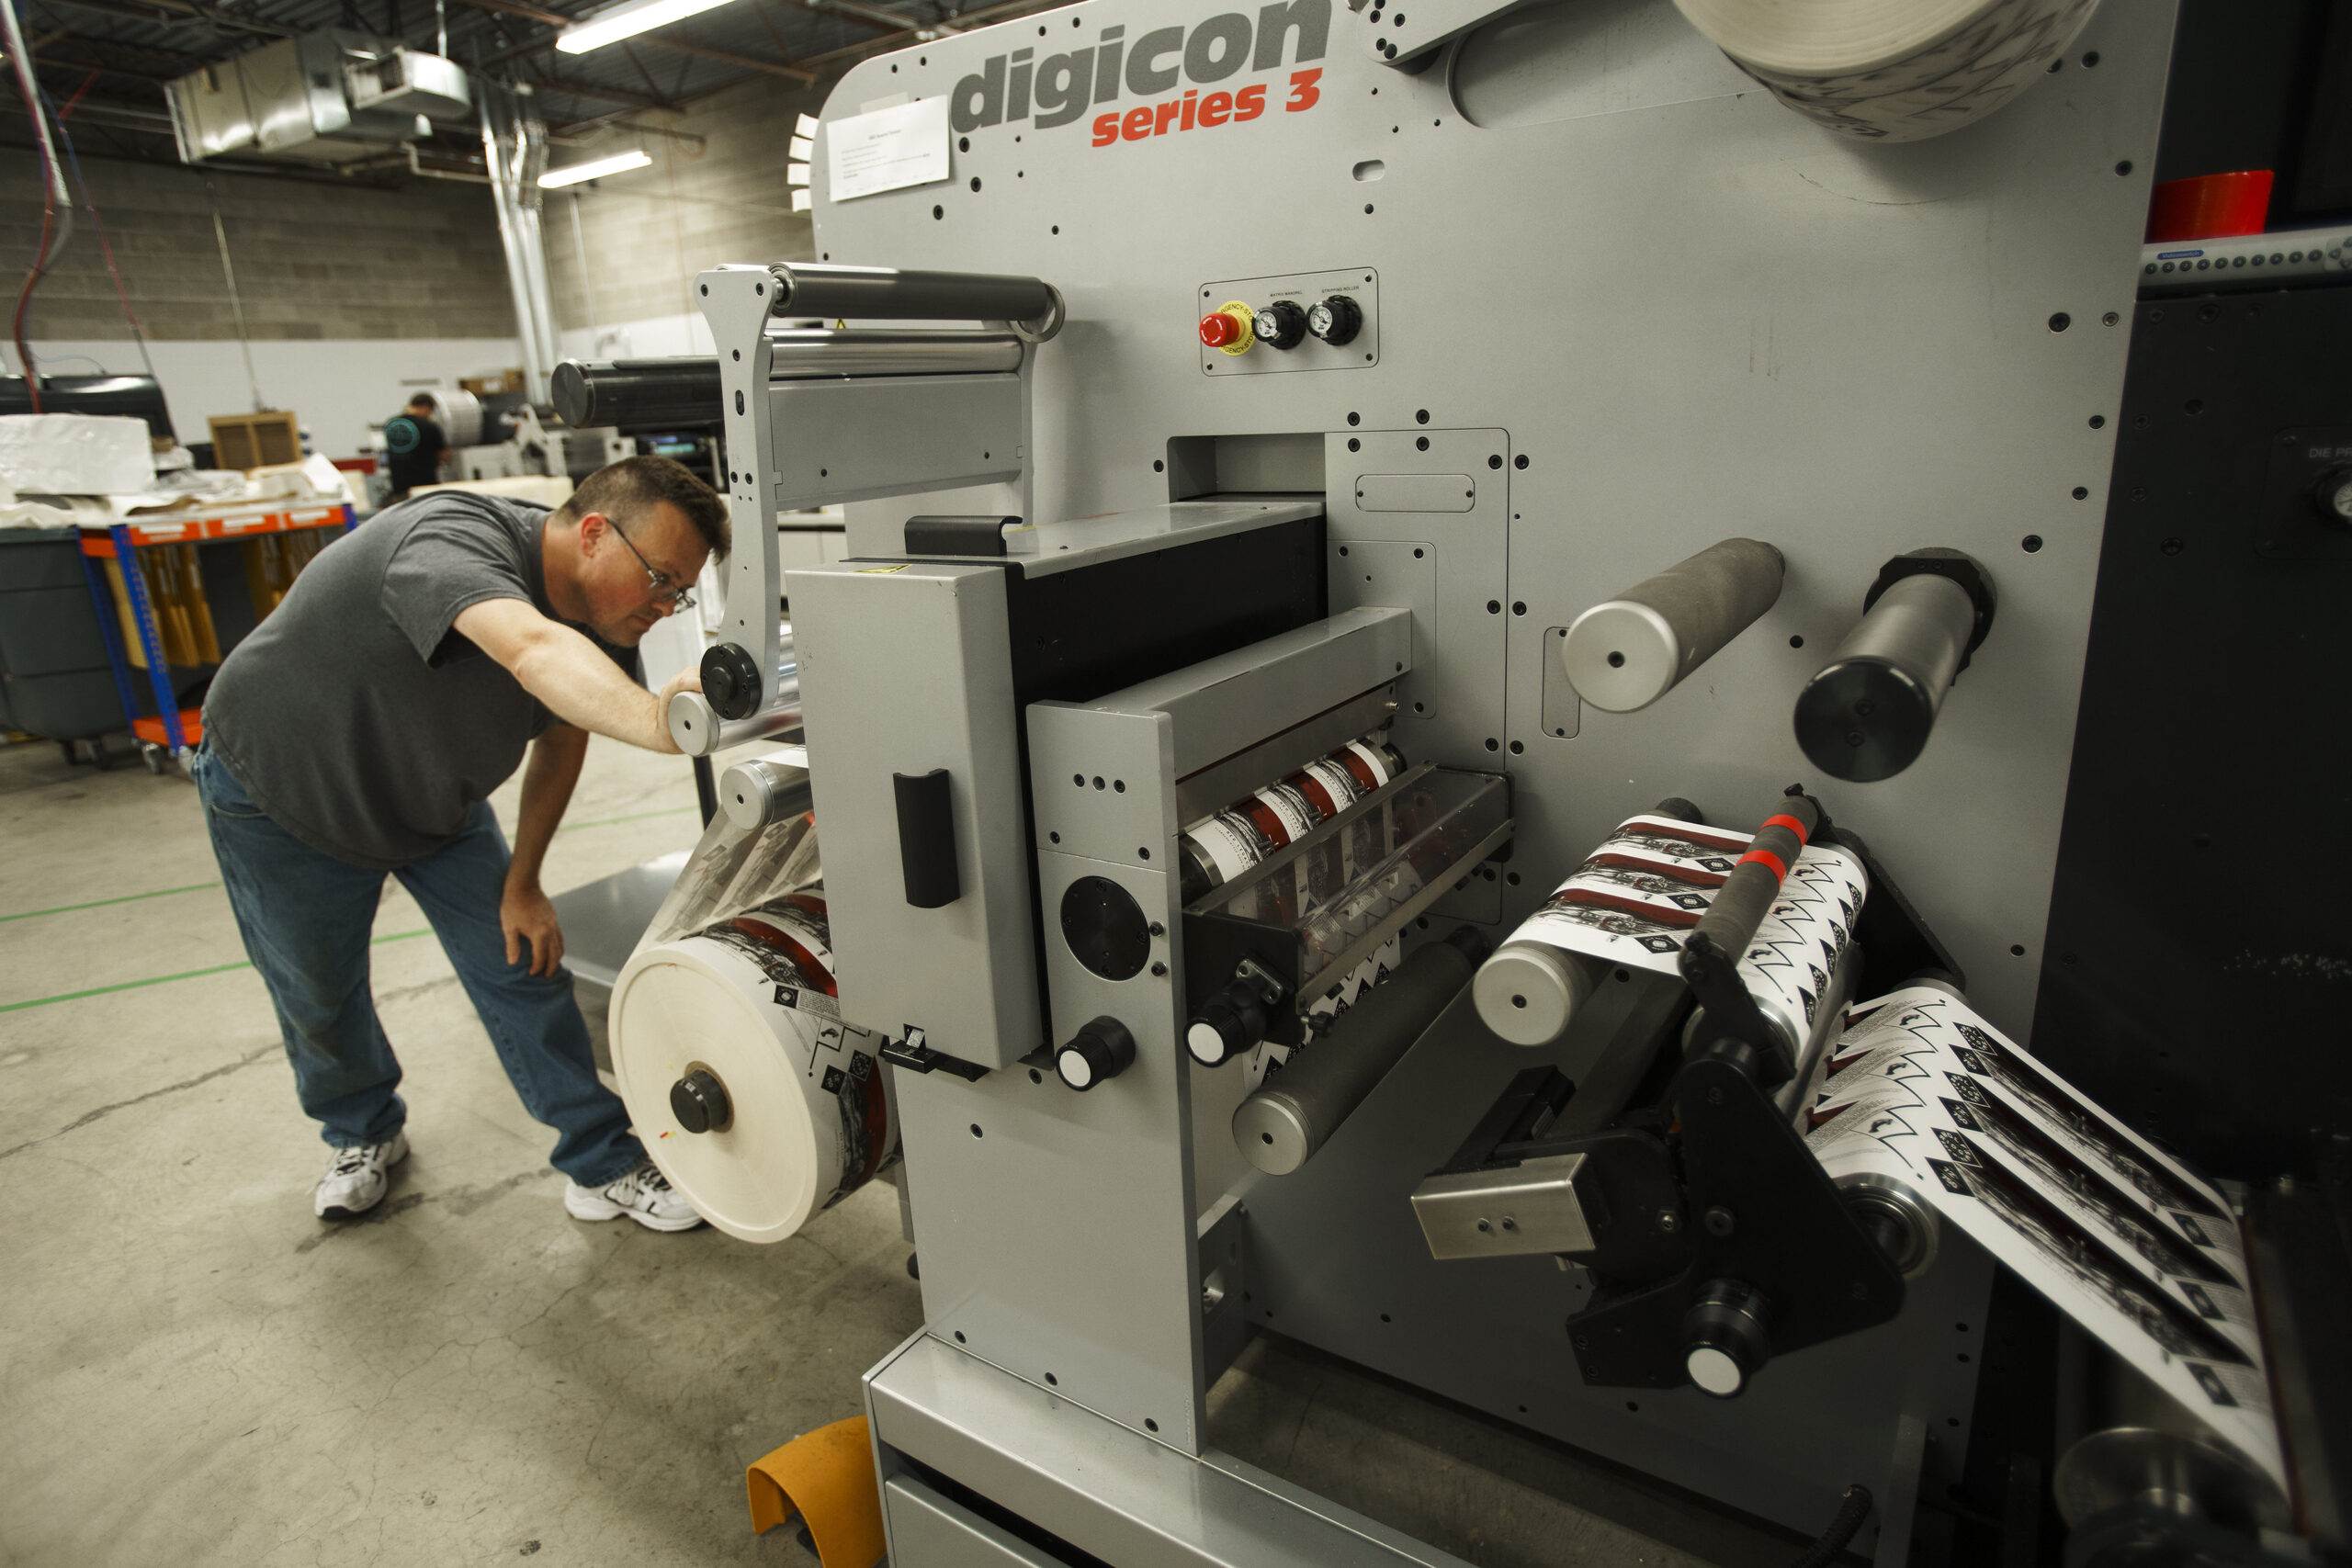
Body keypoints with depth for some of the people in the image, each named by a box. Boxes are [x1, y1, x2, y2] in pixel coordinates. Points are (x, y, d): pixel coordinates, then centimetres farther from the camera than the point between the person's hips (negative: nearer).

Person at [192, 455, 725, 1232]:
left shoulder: (604, 624, -17)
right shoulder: (455, 538, -40)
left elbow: (563, 738, -1)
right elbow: (533, 650, -62)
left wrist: (523, 882, -2)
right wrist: (653, 720, -80)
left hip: (435, 794, 5)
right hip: (280, 788, -5)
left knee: (522, 962, -1)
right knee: (318, 995, 12)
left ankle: (604, 1167, 10)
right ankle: (362, 1133, 43)